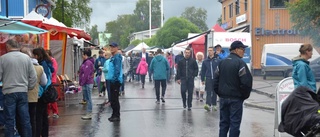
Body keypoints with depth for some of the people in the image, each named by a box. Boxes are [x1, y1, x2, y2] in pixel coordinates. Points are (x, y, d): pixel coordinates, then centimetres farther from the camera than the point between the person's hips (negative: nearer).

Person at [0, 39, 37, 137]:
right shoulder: (26, 57, 3)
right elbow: (33, 76, 3)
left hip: (9, 92, -3)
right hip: (23, 92, 3)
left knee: (9, 120, 4)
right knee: (25, 120, 9)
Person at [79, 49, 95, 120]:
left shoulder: (88, 63, -16)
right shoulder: (86, 62, 16)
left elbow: (86, 74, -21)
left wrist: (82, 83, -17)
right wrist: (81, 82, 16)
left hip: (87, 83, -10)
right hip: (86, 83, 10)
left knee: (88, 99, -5)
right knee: (87, 99, 13)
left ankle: (89, 114, -1)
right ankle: (89, 113, 18)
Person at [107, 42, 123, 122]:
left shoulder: (117, 57, -13)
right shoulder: (113, 57, 17)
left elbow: (117, 69, -21)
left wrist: (114, 78, -24)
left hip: (115, 80, -10)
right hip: (112, 80, 10)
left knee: (115, 99, -5)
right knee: (112, 99, 14)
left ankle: (117, 116, 2)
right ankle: (114, 115, 22)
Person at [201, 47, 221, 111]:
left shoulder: (218, 60, 1)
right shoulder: (205, 61, 6)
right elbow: (203, 71, 10)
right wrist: (202, 80, 7)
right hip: (208, 79, 0)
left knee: (214, 93, 10)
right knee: (208, 93, -9)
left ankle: (214, 105, 21)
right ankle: (208, 105, -18)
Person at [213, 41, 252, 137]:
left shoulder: (222, 62, 9)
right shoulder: (240, 63, -12)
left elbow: (215, 80, 8)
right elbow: (246, 82, -17)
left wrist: (220, 93, 13)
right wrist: (244, 95, -3)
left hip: (223, 98, 6)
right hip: (236, 98, -6)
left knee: (223, 122, 13)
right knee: (235, 123, 0)